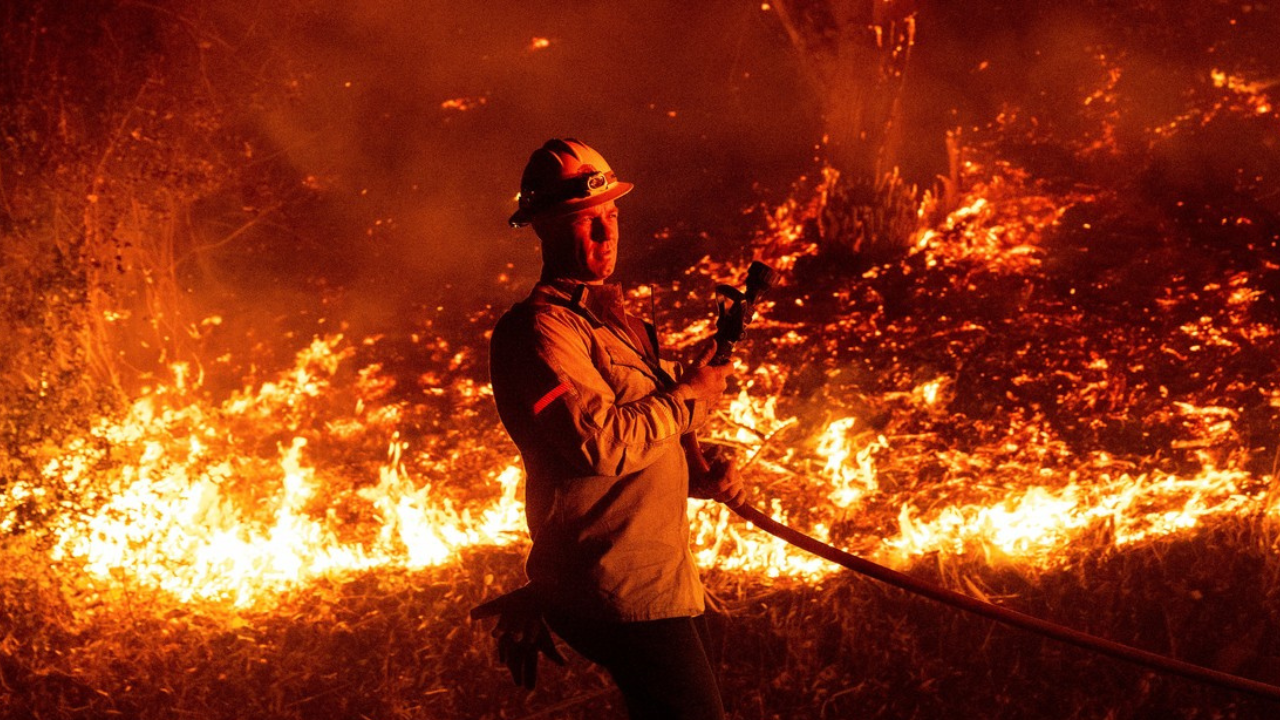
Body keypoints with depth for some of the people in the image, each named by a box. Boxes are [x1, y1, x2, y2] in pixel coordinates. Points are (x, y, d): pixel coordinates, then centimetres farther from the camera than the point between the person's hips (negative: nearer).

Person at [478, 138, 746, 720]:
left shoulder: (614, 319, 19)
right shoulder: (538, 328, -14)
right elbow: (600, 442, -26)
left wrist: (698, 480, 8)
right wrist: (686, 397, -12)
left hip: (665, 580, 10)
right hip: (621, 587, -10)